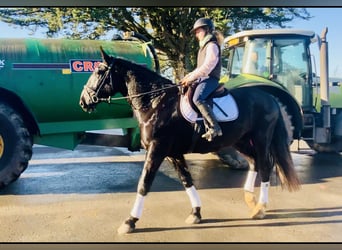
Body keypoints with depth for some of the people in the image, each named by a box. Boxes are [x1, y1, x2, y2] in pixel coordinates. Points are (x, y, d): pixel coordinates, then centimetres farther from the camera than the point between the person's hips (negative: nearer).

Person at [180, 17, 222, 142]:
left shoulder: (212, 45, -9)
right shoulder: (204, 46, 23)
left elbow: (207, 66, -20)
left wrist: (191, 78, -18)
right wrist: (190, 75, 11)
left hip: (210, 78, -11)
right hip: (203, 78, 11)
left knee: (197, 98, -30)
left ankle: (215, 127, -30)